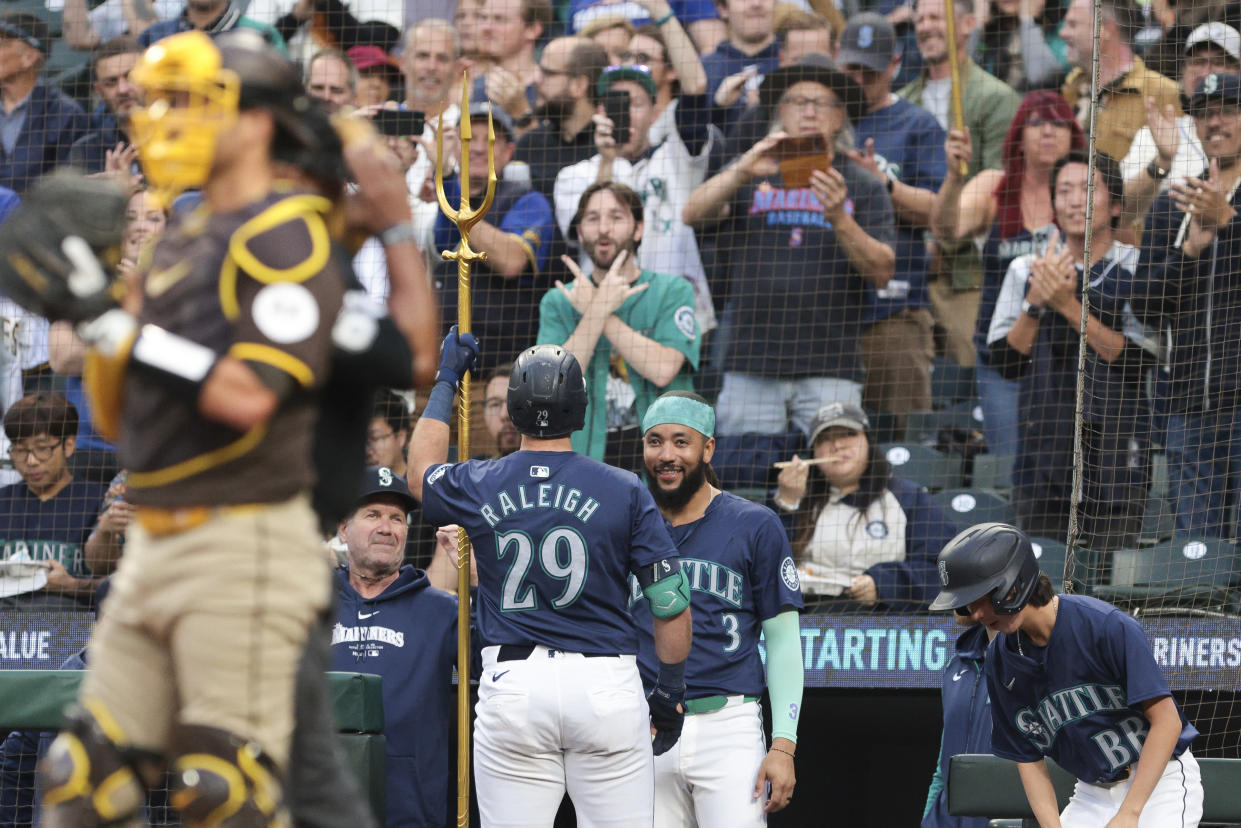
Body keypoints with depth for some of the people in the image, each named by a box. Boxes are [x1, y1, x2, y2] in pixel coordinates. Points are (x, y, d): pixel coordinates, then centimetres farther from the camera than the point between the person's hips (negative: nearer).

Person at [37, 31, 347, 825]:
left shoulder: (286, 238, -10)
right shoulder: (184, 246, 19)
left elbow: (249, 396, -23)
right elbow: (123, 407, 21)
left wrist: (128, 335, -14)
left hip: (243, 543, -9)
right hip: (156, 543, 9)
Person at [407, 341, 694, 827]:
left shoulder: (476, 487, 4)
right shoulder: (624, 491, -1)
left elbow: (420, 474, 29)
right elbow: (671, 600, -2)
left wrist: (446, 381, 38)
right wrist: (670, 690, 12)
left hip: (511, 683, 1)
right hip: (606, 686, -1)